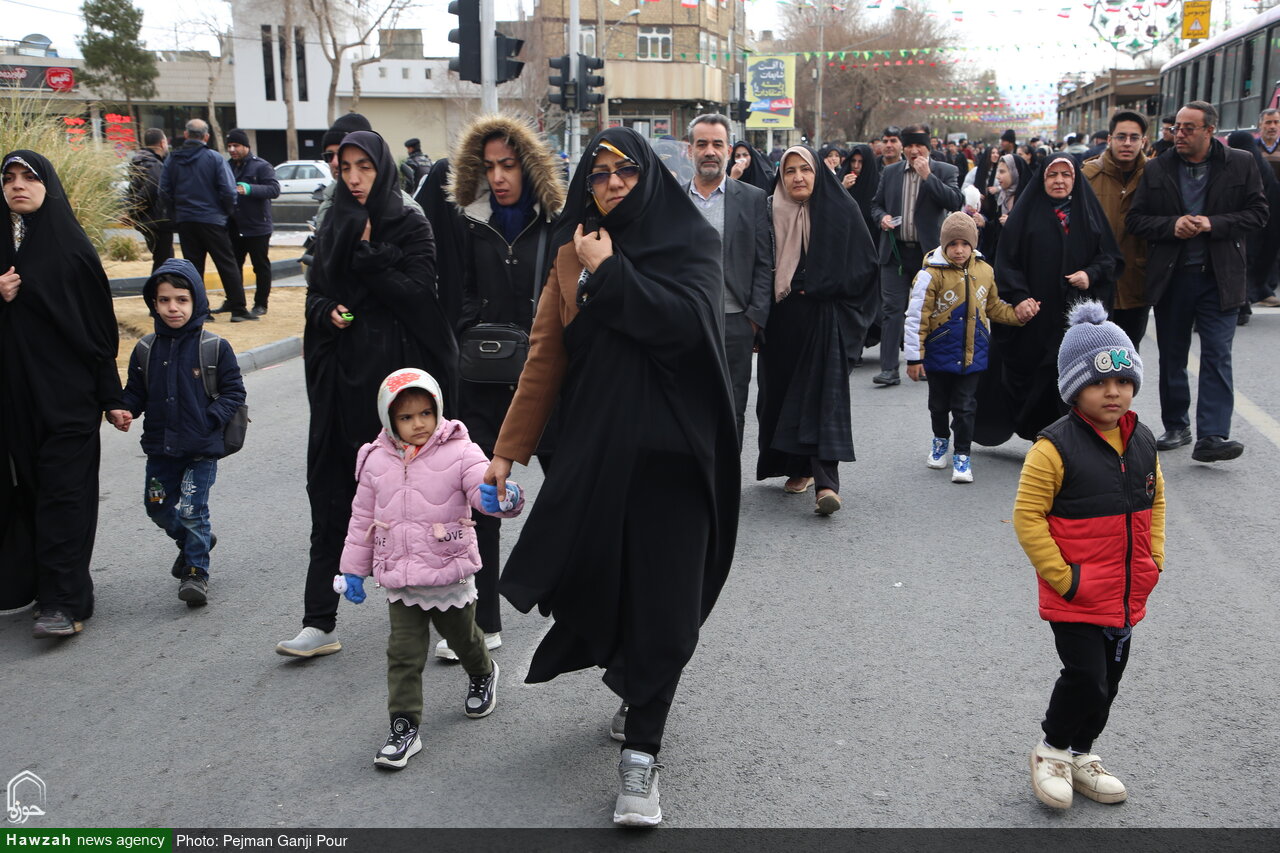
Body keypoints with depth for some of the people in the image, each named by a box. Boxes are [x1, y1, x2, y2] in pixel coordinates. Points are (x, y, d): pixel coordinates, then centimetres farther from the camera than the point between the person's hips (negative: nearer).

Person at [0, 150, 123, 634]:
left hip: (67, 390, -4)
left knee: (63, 492, -6)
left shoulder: (70, 245, -2)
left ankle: (62, 603, -6)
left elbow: (100, 322, -3)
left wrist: (110, 395, -6)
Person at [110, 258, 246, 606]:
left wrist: (210, 420, -16)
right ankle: (194, 541, 42)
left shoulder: (215, 348, -8)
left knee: (191, 509, -4)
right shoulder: (145, 351, 3)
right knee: (158, 508, 14)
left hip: (202, 448, -5)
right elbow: (135, 392, 12)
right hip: (160, 447, 5)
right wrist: (123, 410, -9)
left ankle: (196, 571, 13)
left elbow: (233, 391, -5)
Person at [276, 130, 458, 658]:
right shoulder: (332, 229, 13)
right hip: (340, 377, 4)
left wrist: (367, 252, -13)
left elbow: (418, 293, -12)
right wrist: (326, 313, -4)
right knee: (331, 496, 2)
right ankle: (320, 622, 5)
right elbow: (315, 294, 17)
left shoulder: (410, 227, -1)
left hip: (395, 373, -4)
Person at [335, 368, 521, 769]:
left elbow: (485, 486, -25)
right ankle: (404, 727, 8)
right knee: (403, 652, -1)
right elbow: (362, 518, 8)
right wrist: (353, 569, 10)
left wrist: (503, 496, -50)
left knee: (463, 637, 20)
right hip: (399, 581, 2)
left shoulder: (459, 453, -13)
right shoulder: (376, 461, -2)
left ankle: (482, 675, 51)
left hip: (450, 577, -2)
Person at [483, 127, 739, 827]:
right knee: (596, 580, 8)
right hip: (595, 446, 3)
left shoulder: (691, 243, 0)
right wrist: (508, 449, 0)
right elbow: (544, 360, 4)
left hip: (673, 450, -3)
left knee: (661, 602, -4)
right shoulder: (574, 255, 7)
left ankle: (640, 755, 7)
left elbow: (687, 320, -21)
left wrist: (609, 271, -13)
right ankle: (635, 688, 39)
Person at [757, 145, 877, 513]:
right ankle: (799, 469, 23)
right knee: (782, 392, 7)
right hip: (782, 320, 3)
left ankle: (826, 482, -15)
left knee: (824, 393, -10)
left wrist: (816, 289, -8)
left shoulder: (840, 210, 0)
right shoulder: (772, 214, 6)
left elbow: (864, 262, -1)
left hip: (825, 318, -3)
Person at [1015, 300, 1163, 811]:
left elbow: (1154, 503, 17)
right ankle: (1052, 751, 18)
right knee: (1086, 678, -7)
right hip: (1076, 596, -7)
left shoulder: (1142, 442, 4)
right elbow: (1027, 516, -17)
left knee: (1108, 680, 16)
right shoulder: (1055, 447, -18)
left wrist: (1153, 558, 8)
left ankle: (1080, 755, 35)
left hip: (1127, 594, 7)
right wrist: (1060, 575, -18)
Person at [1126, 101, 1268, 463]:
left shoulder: (1240, 164, -1)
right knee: (1172, 357, 11)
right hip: (1170, 277, 2)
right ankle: (1176, 427, 26)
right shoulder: (1157, 169, 2)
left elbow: (1257, 213, -1)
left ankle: (1211, 437, -11)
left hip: (1219, 278, -2)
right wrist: (1171, 225, -15)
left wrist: (1213, 224, -16)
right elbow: (1135, 219, 3)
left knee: (1217, 355, -8)